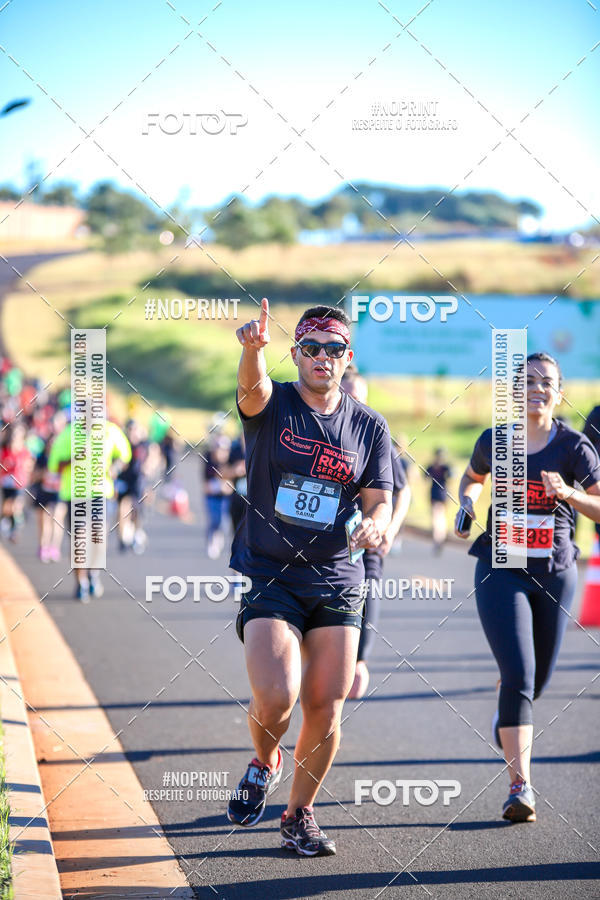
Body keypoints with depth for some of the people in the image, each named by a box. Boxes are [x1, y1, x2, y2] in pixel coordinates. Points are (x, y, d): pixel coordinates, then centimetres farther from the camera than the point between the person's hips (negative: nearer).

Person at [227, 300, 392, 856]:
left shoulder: (368, 426, 7)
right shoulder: (271, 404, -2)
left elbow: (380, 500, 7)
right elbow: (252, 386, -26)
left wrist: (374, 525, -18)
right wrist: (253, 348, -49)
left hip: (336, 582, 3)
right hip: (265, 576, -3)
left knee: (325, 708, 0)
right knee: (276, 696, -20)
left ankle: (299, 815, 21)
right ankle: (264, 762, 15)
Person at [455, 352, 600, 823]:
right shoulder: (493, 441, 0)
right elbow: (472, 478, 22)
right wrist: (467, 503, 1)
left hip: (555, 573, 1)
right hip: (502, 570, -1)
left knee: (538, 679, 15)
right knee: (519, 676, -16)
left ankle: (507, 718, 51)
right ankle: (521, 785, -15)